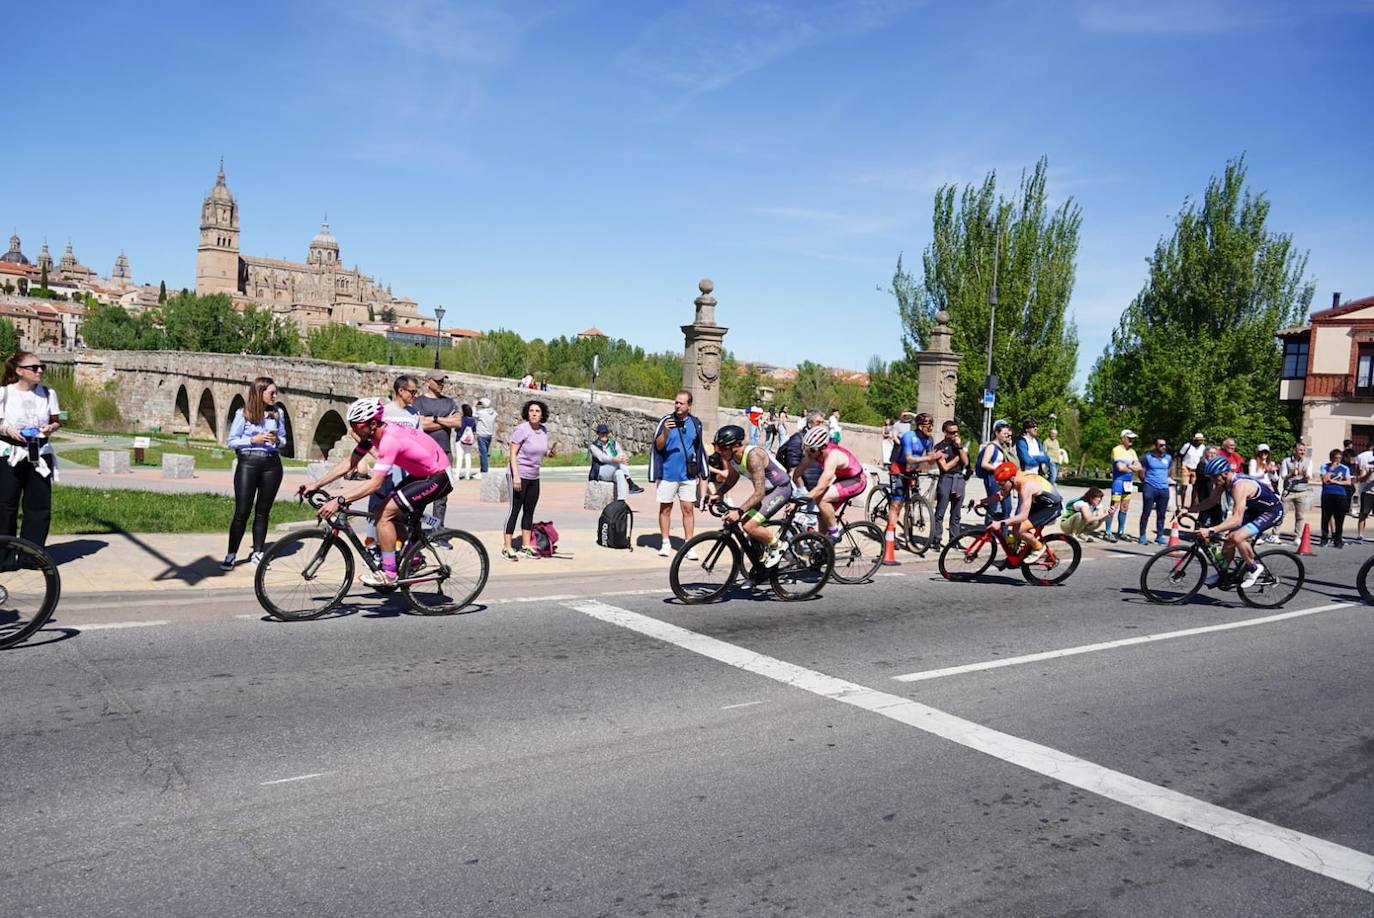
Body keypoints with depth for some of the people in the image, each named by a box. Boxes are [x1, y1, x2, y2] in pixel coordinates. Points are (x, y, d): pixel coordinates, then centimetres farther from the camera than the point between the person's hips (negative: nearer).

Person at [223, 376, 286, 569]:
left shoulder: (277, 413, 8)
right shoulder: (243, 414, -2)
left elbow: (283, 439, 17)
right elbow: (231, 441, -1)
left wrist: (277, 440, -6)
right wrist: (253, 440, -14)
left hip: (272, 464, 3)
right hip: (248, 462, -3)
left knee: (263, 512, 9)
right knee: (242, 512, -4)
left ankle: (257, 553, 17)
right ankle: (231, 555, 5)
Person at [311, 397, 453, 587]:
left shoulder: (389, 439, -29)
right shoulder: (372, 433, -1)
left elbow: (375, 484, -35)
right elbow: (348, 464, 5)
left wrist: (339, 501, -38)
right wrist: (315, 485, 1)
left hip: (437, 478, -10)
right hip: (420, 474, 10)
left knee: (383, 513, -14)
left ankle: (389, 573, -7)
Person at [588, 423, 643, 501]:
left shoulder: (614, 444, 17)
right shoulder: (593, 445, 4)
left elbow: (622, 454, -3)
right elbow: (601, 457, -17)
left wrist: (625, 456, -31)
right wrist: (615, 459, -37)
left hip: (615, 472, 4)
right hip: (601, 472, -4)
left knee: (620, 473, -34)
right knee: (619, 463, -32)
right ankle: (630, 484, -43)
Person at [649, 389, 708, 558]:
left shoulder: (695, 424, 6)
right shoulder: (665, 421, -3)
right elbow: (658, 446, -5)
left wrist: (700, 474, 14)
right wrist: (665, 432, -24)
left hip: (688, 475, 1)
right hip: (667, 474, -1)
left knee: (688, 510, 1)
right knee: (665, 509, 8)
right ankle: (665, 543, 18)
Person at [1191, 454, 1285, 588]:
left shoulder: (1240, 485, -36)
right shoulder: (1223, 481, -10)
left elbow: (1237, 519, -44)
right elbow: (1211, 501, 4)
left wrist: (1211, 530, -53)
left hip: (1272, 512, -9)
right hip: (1254, 510, 9)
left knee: (1237, 537, -25)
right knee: (1229, 538, 5)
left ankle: (1253, 568, -3)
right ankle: (1222, 573, 21)